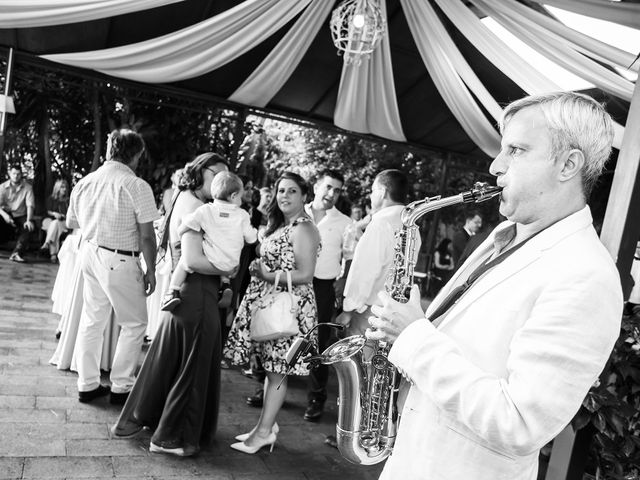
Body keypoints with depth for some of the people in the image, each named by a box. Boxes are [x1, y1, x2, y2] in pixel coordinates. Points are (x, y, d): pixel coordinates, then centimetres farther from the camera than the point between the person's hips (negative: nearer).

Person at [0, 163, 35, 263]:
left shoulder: (27, 187, -2)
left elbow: (30, 205, -12)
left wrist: (29, 220, -27)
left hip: (20, 216, 0)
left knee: (27, 227, -30)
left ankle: (16, 253, -36)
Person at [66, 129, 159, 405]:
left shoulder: (85, 182, 4)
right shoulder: (136, 186, -15)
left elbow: (70, 223, 16)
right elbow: (146, 236, -15)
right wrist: (150, 270, -6)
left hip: (89, 254, 7)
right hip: (119, 260, -6)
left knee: (92, 320, 16)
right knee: (134, 324, 9)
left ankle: (87, 385, 26)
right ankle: (121, 387, 14)